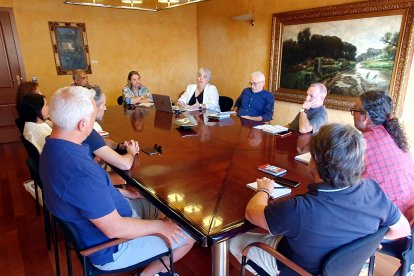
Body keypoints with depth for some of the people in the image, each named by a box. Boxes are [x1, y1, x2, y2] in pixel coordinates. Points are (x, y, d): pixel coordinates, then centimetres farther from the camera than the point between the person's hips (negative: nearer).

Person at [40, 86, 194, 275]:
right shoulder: (79, 170, -38)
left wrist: (126, 193, 6)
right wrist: (159, 226, -16)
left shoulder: (55, 147, -5)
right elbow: (114, 229, -31)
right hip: (110, 247, -9)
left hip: (107, 211, 9)